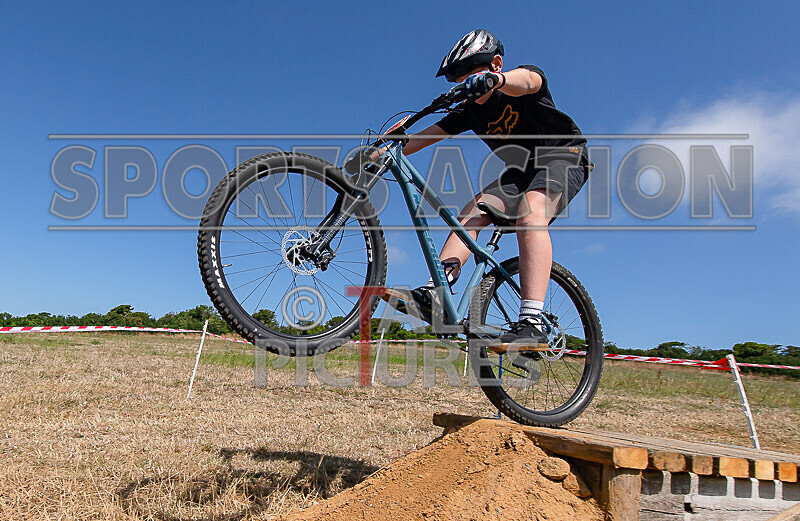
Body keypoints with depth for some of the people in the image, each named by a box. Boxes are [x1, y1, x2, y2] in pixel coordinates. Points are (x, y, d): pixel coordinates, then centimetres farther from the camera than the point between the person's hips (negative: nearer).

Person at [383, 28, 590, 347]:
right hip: (522, 170, 6)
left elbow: (525, 80, -42)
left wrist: (493, 79, -65)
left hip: (564, 156, -6)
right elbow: (426, 135, -9)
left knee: (530, 211, -36)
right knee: (473, 212, -18)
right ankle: (432, 295, -32)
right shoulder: (471, 110, -2)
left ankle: (531, 324, -46)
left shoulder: (527, 77, -16)